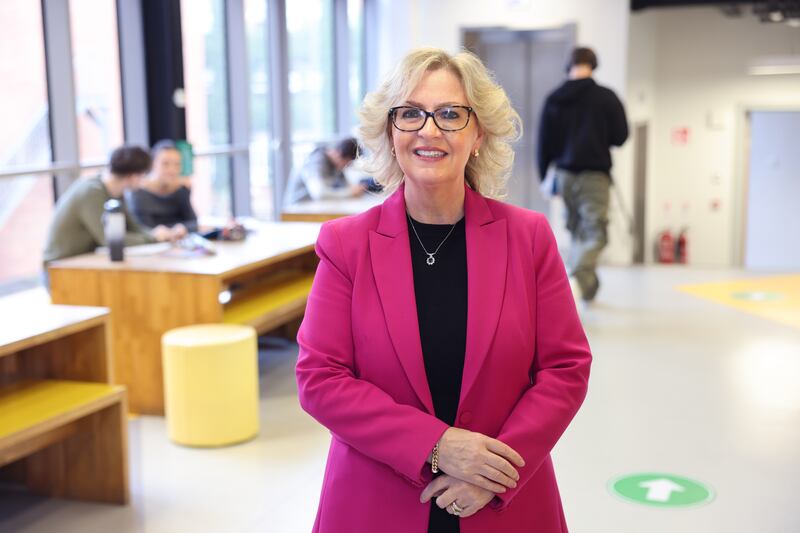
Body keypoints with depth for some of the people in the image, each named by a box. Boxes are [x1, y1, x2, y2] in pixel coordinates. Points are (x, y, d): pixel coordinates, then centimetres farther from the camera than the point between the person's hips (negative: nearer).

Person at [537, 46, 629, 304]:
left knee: (578, 230, 18)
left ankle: (586, 284, 21)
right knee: (594, 233, -5)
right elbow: (620, 136, -3)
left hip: (564, 175, 4)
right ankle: (578, 278, -28)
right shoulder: (606, 97, -6)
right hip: (594, 174, -4)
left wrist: (544, 177, 15)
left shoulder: (554, 99, 4)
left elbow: (544, 142, 6)